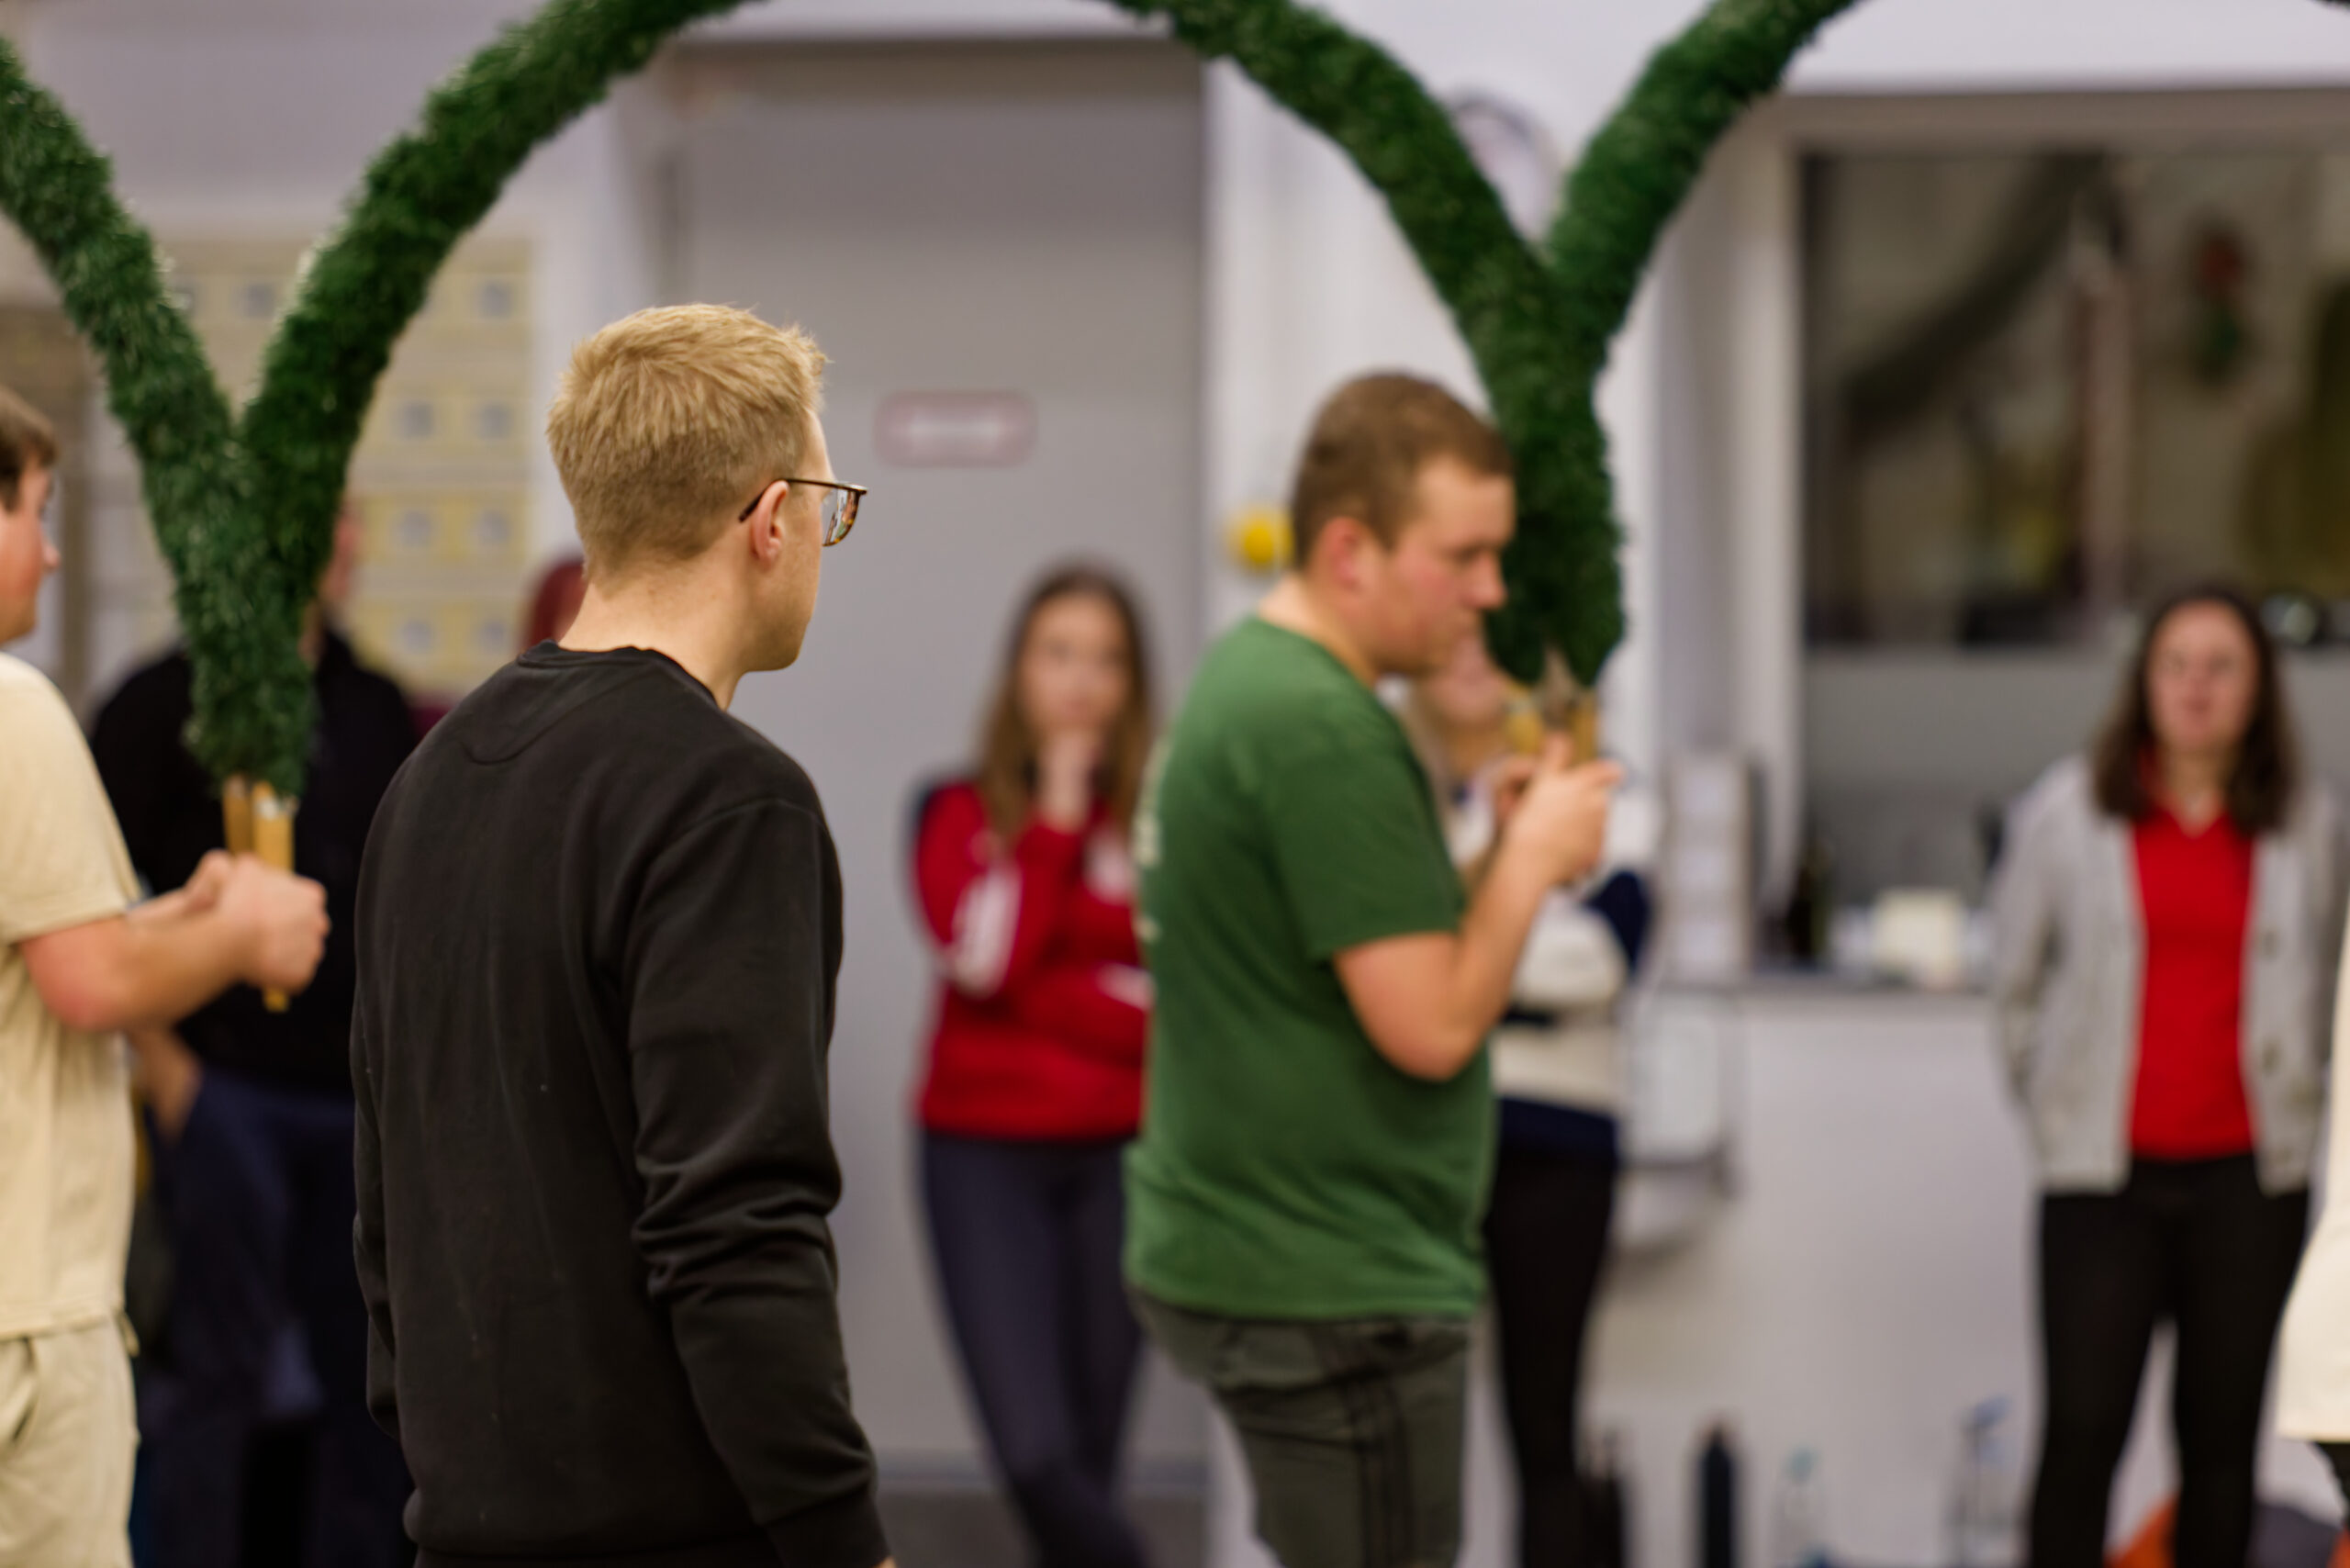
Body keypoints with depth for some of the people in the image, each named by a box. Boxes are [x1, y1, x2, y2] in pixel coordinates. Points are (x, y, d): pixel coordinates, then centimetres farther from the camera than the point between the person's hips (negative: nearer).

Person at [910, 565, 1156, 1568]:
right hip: (983, 1154, 0)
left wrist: (1033, 984, -9)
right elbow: (981, 955, -11)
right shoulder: (959, 811, 5)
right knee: (1036, 1454, -16)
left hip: (1115, 1157, 1)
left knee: (1091, 1459, 4)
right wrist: (1054, 817, -8)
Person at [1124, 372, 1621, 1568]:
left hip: (1235, 1248, 10)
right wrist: (1532, 854, -7)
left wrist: (1507, 847, 6)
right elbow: (1431, 1026, -21)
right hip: (1333, 1288, -10)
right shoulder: (1326, 729, -19)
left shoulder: (1240, 678, 13)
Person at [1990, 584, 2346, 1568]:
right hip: (2106, 1172, -1)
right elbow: (2015, 979, 12)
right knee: (2082, 1432, -5)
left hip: (2249, 1173, 1)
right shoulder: (2065, 813, 2)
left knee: (2223, 1435, 7)